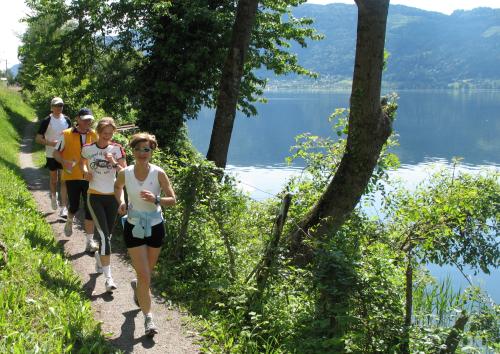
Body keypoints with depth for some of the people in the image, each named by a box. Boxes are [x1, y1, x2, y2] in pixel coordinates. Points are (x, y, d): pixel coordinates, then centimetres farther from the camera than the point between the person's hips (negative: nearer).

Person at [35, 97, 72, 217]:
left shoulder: (67, 120, 3)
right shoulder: (47, 121, -6)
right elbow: (38, 138, -7)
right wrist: (51, 143, -20)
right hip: (51, 155, -1)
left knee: (64, 180, -5)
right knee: (53, 179, 14)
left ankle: (64, 208, -6)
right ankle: (53, 196, 44)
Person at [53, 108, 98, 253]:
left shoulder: (94, 135, 2)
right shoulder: (66, 135, -5)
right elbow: (56, 152, 2)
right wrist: (64, 162, -17)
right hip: (72, 176, -1)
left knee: (90, 209, -2)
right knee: (74, 206, 8)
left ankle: (90, 241, 4)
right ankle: (69, 221, 44)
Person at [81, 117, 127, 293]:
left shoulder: (117, 149, -2)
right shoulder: (88, 148, -2)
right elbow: (83, 162, 20)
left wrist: (114, 163, -21)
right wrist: (85, 172, 0)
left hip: (112, 196, 2)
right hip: (95, 196, -2)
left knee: (107, 234, 14)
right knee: (103, 235, -13)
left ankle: (99, 256, 46)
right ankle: (108, 277, -16)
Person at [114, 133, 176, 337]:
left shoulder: (159, 174, -13)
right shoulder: (125, 173, -9)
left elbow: (172, 200, -10)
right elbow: (118, 187, 14)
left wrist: (156, 200, -28)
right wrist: (121, 202, -4)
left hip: (155, 227, 1)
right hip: (134, 228, -1)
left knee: (147, 272, 19)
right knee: (144, 275, -7)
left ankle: (137, 288, 54)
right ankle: (148, 317, 4)